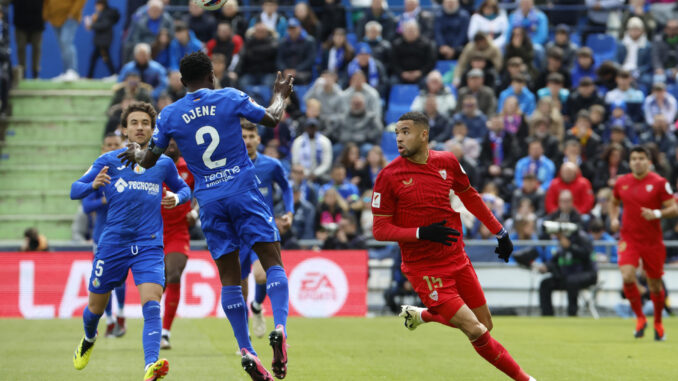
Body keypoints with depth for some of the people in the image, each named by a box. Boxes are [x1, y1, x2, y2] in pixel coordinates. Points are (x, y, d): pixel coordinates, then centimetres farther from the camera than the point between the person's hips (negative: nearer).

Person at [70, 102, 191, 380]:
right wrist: (93, 184, -22)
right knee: (95, 307, 13)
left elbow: (183, 188, 25)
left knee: (152, 305, -22)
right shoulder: (109, 161, 2)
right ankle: (88, 340, 47)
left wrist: (177, 197, 0)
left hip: (149, 246, 0)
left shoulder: (164, 164, 8)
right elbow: (75, 190, 1)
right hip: (113, 243, 0)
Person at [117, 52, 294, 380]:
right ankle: (279, 329, -23)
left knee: (229, 277, 6)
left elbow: (149, 161, 13)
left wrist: (136, 153, 36)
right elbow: (272, 119, 8)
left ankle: (246, 350, -1)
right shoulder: (230, 98, -1)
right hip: (243, 190, -2)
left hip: (209, 200, 2)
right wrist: (280, 96, 28)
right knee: (272, 262, -1)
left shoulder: (170, 115, 4)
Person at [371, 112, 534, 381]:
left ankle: (422, 315, 33)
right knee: (476, 332, -13)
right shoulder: (389, 176, -12)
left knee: (484, 325, 11)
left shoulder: (447, 162, 0)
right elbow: (379, 230, -10)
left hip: (457, 258, 5)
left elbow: (469, 197, 18)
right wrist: (422, 233, -24)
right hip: (424, 267, -5)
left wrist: (499, 232, 21)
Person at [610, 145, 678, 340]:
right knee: (627, 277, -19)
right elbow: (614, 202, 23)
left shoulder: (659, 183, -7)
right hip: (628, 238, 1)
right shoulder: (621, 183, 4)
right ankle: (640, 318, 1)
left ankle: (658, 322, 30)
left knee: (655, 284, 7)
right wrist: (614, 218, 4)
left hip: (652, 241, -1)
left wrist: (657, 214, -24)